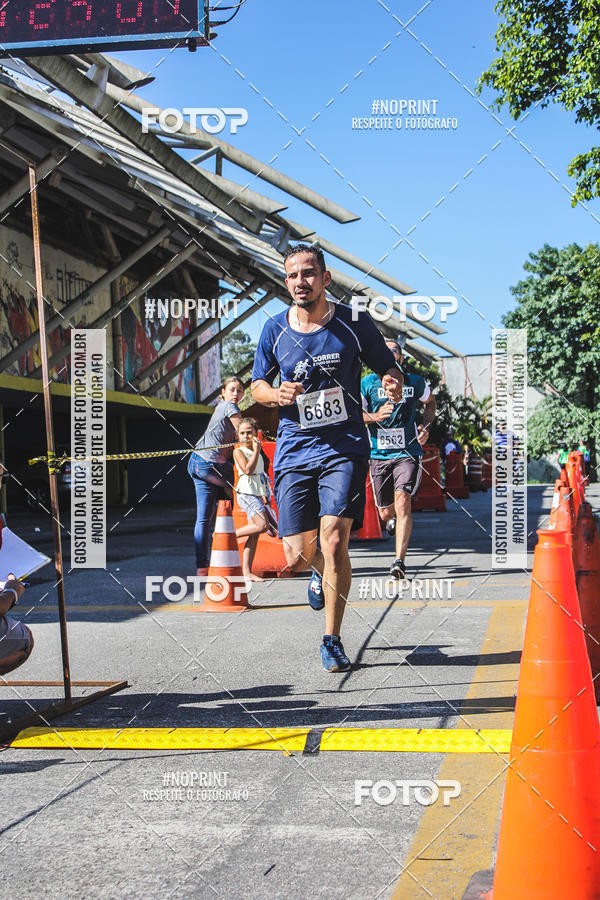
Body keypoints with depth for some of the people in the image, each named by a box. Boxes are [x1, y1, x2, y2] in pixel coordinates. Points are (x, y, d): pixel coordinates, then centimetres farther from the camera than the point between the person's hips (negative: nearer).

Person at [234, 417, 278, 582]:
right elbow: (248, 470, -19)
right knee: (262, 525, -22)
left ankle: (247, 571, 1)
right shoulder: (239, 451, -3)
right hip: (246, 493, -7)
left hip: (257, 495, 7)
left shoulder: (258, 452, 19)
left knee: (254, 535, 2)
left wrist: (265, 497, 25)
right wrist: (256, 451, -15)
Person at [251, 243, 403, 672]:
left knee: (334, 542, -18)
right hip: (294, 453, 2)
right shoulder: (275, 331, 4)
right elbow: (258, 385, 14)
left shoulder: (354, 322, -1)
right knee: (298, 556, 1)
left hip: (344, 448, -2)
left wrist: (394, 385, -16)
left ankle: (332, 640, -1)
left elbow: (388, 367, 8)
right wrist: (277, 394, -9)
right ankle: (322, 573, 42)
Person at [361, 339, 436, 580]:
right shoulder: (368, 383, 0)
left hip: (408, 453, -1)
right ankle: (396, 518, 47)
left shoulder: (416, 383, 5)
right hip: (379, 455, 1)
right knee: (386, 514, 8)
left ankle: (399, 561, -20)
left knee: (402, 503, -21)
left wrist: (426, 427, 9)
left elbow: (430, 402, 25)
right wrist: (374, 417, -18)